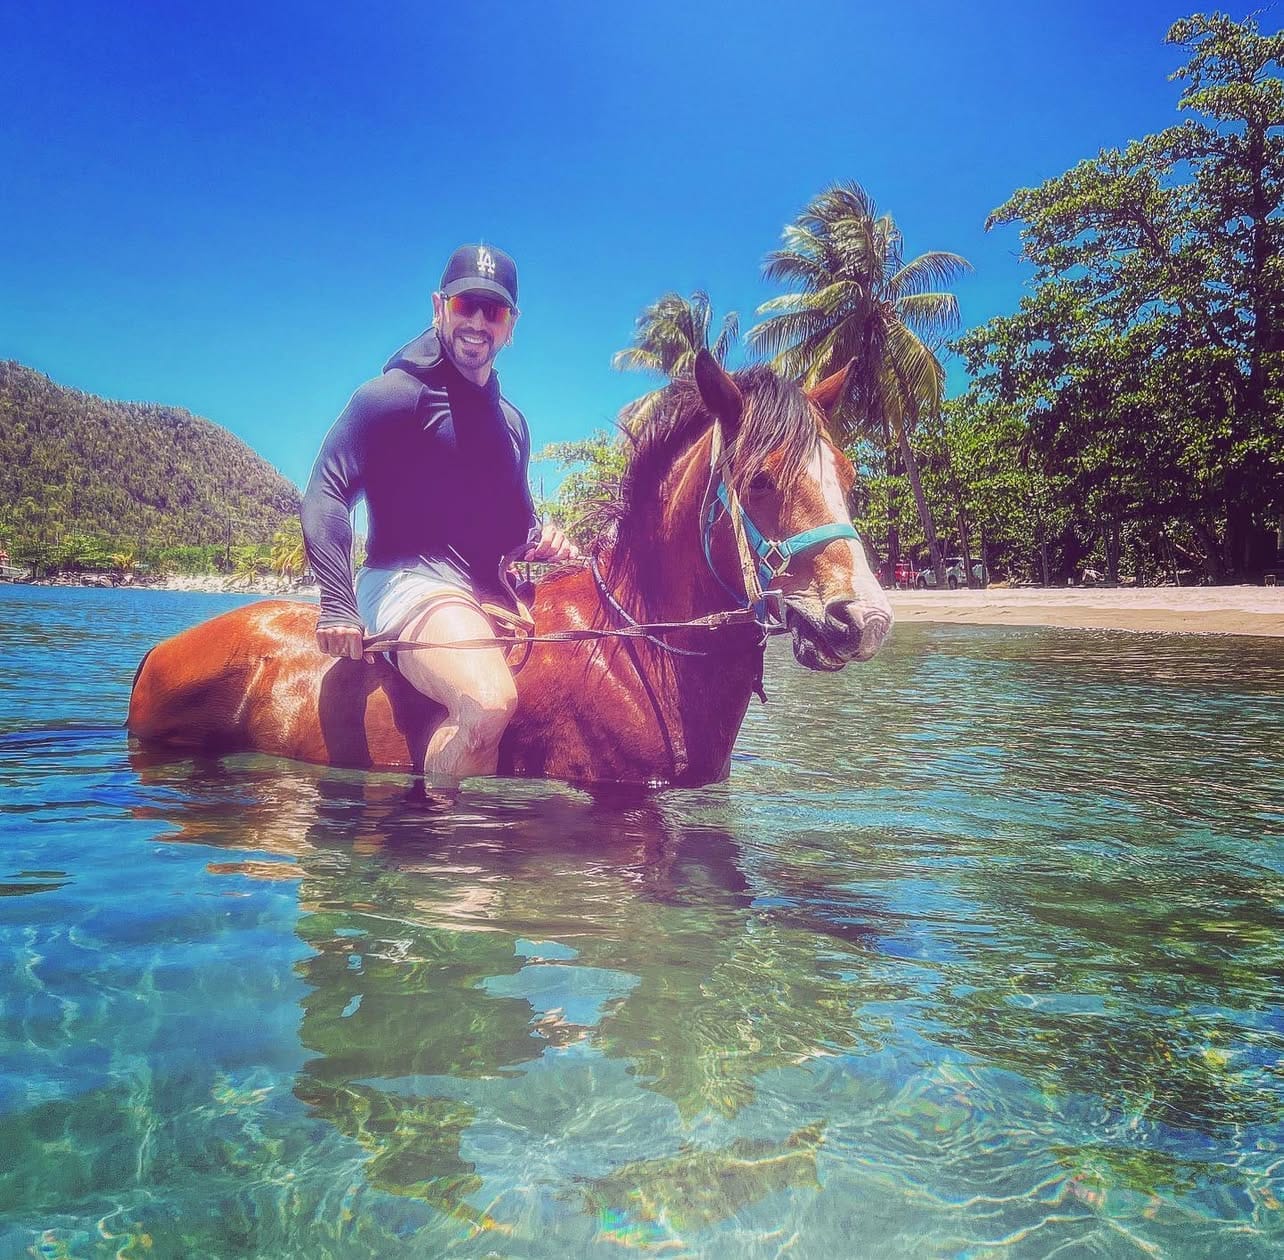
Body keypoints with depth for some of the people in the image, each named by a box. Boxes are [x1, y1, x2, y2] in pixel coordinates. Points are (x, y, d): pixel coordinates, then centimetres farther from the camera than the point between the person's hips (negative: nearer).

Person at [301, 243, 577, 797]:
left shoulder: (511, 420, 23)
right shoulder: (394, 394, 0)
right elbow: (326, 493, -9)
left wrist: (542, 542, 6)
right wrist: (338, 606, -21)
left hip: (495, 595, 8)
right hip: (409, 582, -8)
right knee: (489, 702, -36)